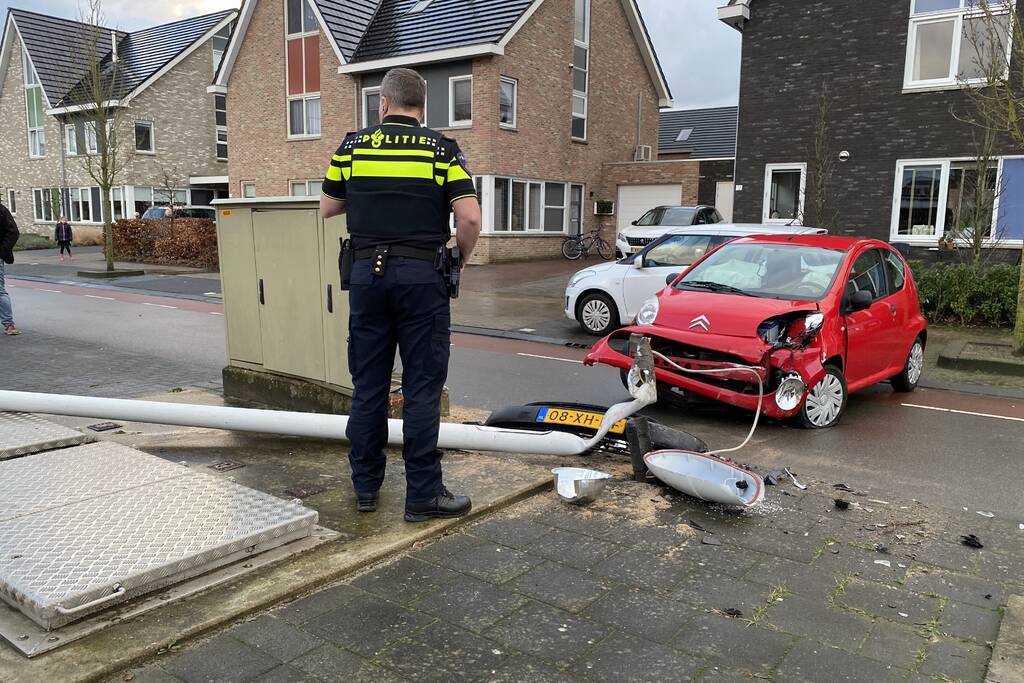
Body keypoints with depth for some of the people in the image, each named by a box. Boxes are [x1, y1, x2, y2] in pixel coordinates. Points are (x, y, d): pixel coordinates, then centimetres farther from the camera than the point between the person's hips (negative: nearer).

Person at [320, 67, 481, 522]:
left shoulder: (352, 146, 6)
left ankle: (365, 486, 20)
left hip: (367, 274, 3)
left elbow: (327, 209, 14)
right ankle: (423, 494, 6)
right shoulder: (442, 150, -1)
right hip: (422, 276, -2)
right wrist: (460, 259, 7)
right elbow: (470, 217, -10)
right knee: (422, 387, 1)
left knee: (368, 385, 11)